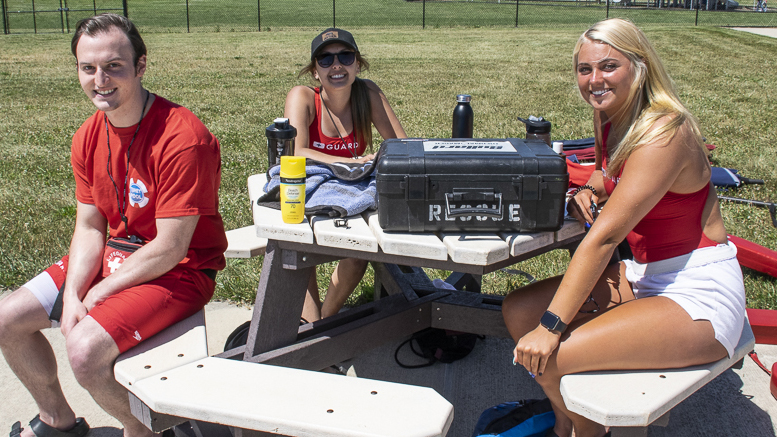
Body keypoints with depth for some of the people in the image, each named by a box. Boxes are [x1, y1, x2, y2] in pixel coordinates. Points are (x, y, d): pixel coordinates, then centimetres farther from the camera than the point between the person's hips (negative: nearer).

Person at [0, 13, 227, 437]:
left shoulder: (182, 138, -26)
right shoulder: (88, 137, 0)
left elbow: (169, 249, -24)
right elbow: (89, 226, 3)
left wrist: (96, 296, -15)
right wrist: (71, 295, -14)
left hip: (179, 270, -8)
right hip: (115, 254, 8)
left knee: (85, 347, -26)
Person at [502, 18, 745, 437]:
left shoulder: (664, 131, -23)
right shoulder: (609, 119, 4)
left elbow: (605, 234, -28)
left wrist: (552, 326, -29)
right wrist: (587, 191, 1)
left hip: (698, 295, -9)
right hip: (643, 274, 9)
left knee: (547, 354, -21)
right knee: (518, 311, 1)